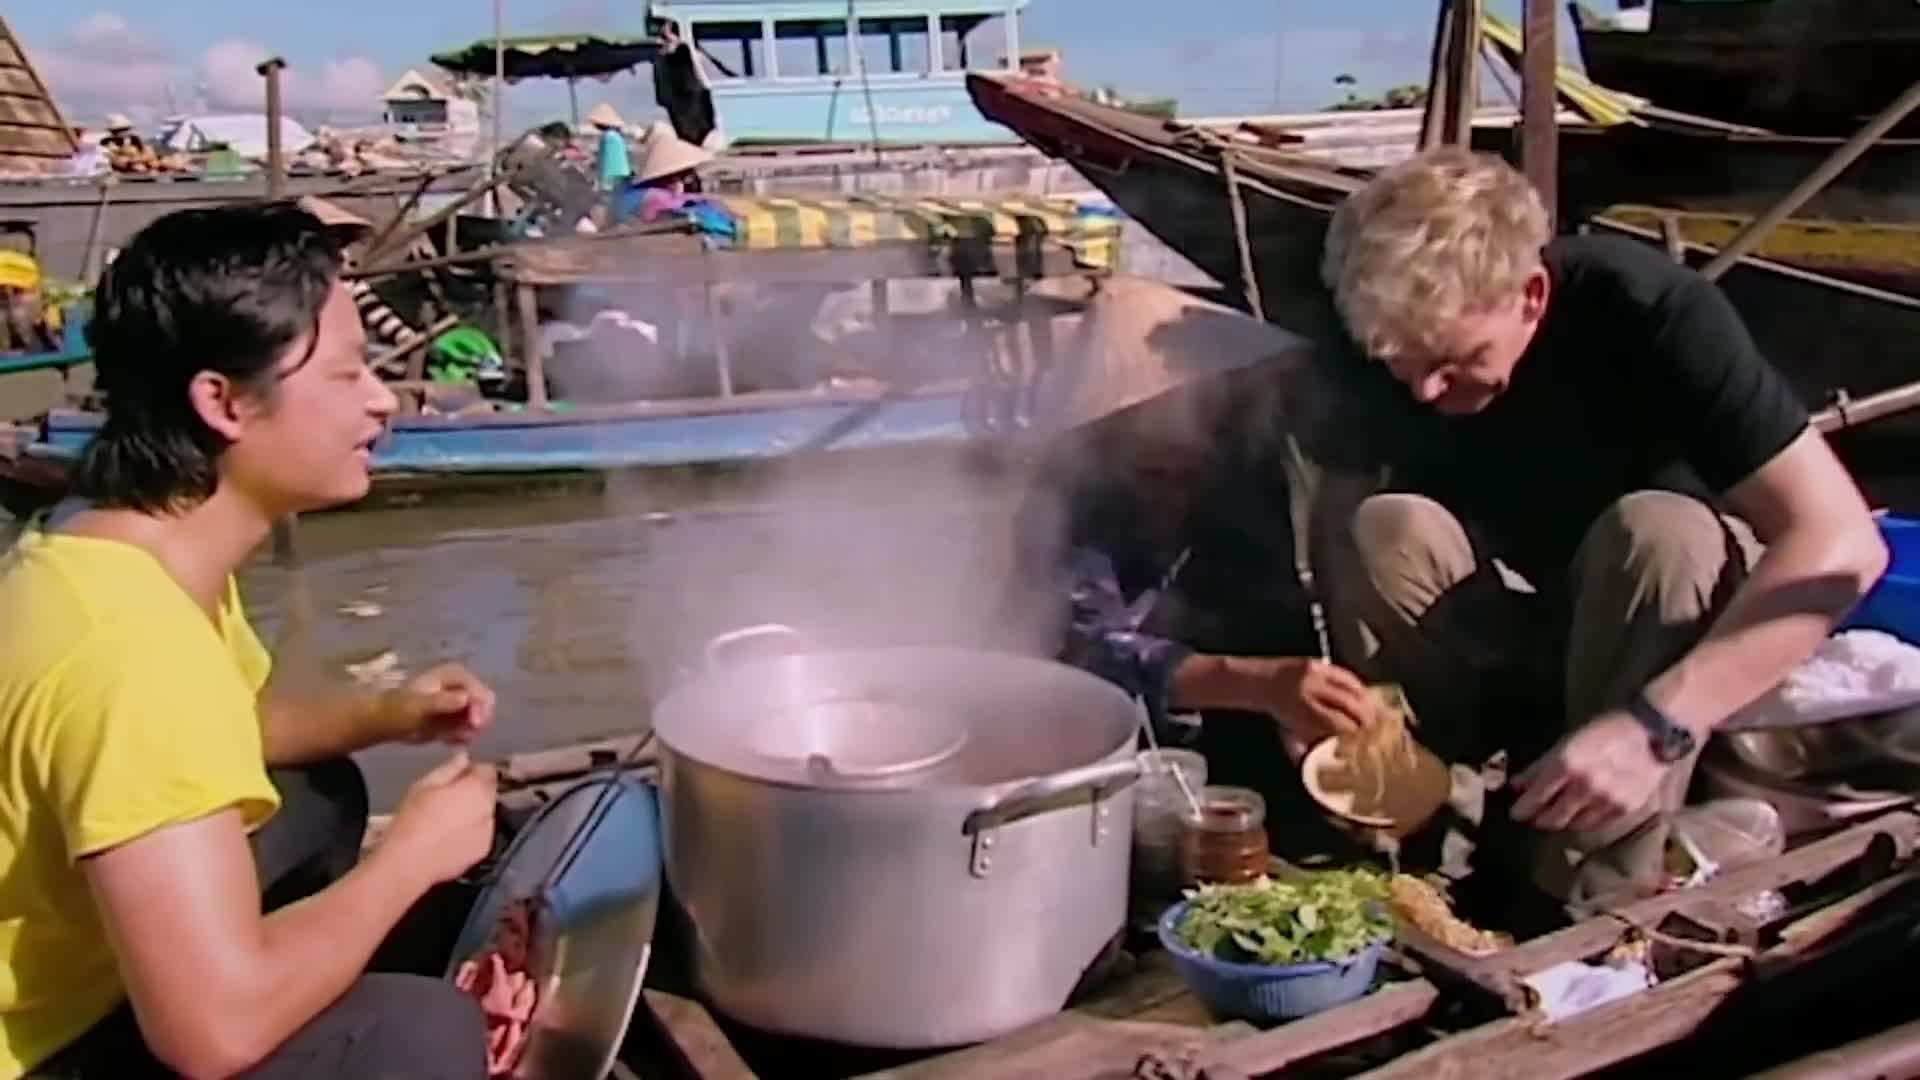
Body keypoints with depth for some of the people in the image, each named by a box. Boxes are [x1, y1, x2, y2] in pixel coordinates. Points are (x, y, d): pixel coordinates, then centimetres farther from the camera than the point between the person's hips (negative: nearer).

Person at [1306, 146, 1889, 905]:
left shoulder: (1645, 310, -28)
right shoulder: (1387, 344, -18)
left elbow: (1840, 542, -34)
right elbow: (1341, 529, -14)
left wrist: (1655, 723, -45)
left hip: (1652, 612, -2)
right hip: (1492, 632, 2)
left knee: (1656, 530, -35)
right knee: (1390, 531, -28)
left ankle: (1596, 903, -25)